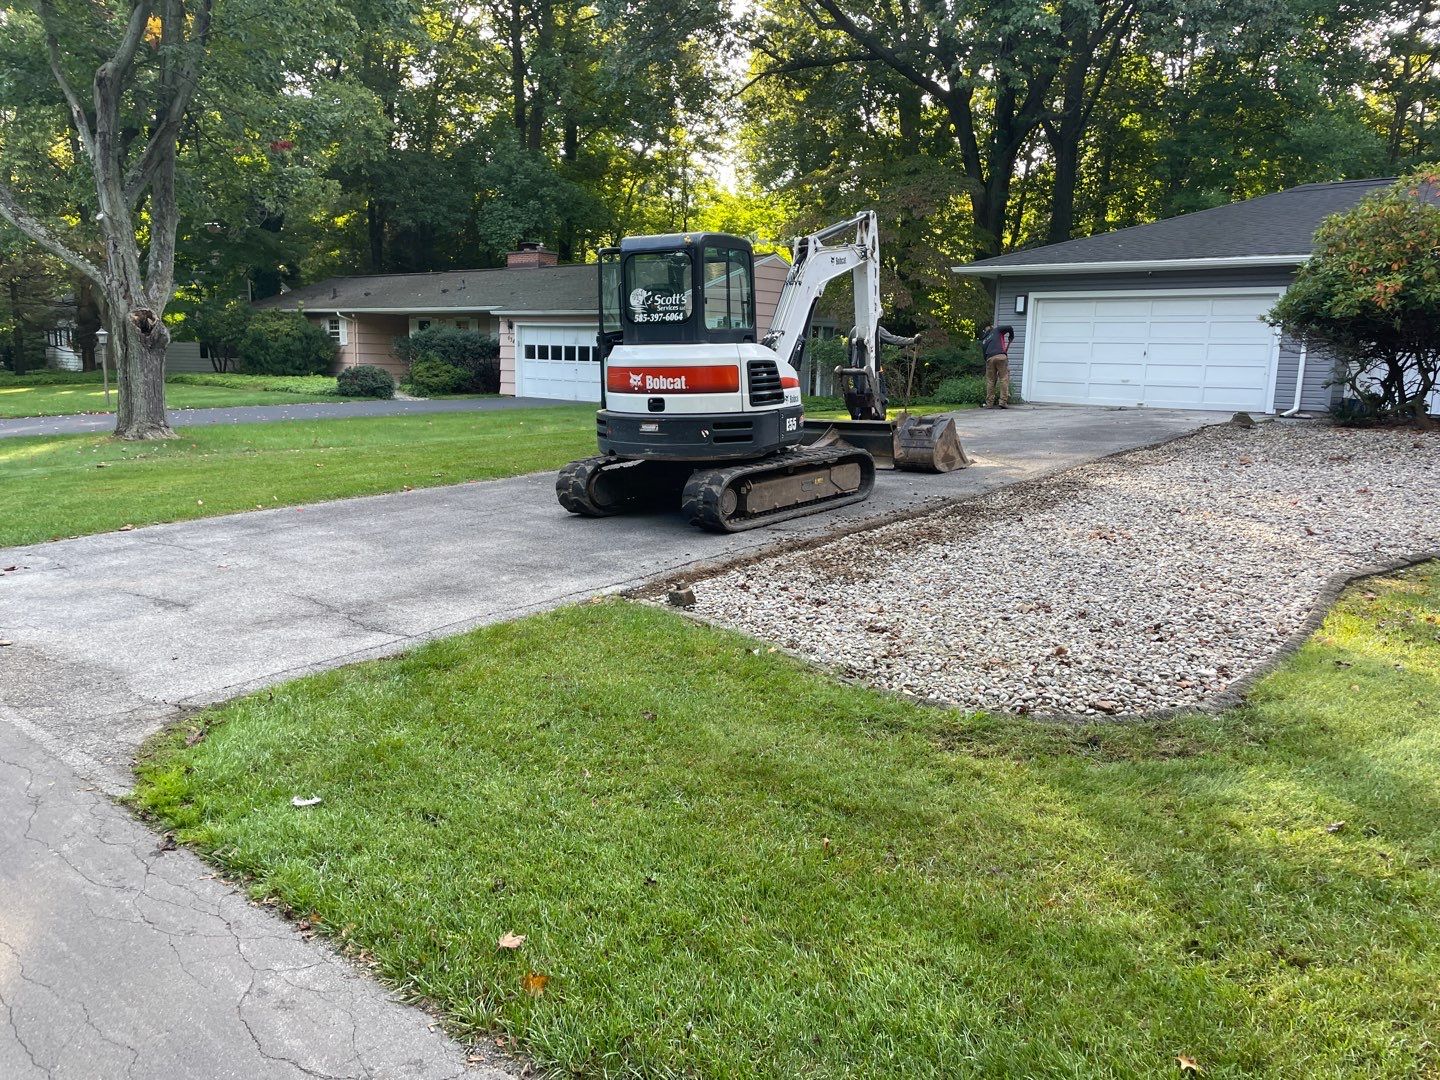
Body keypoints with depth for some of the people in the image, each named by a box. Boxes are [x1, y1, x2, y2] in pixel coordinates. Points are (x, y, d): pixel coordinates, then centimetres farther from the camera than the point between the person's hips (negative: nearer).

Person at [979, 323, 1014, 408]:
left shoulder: (983, 341, 27)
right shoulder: (996, 330, 20)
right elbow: (1010, 328, 8)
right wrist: (1011, 337, 25)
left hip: (990, 359, 3)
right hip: (1001, 356, -3)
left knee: (990, 381, 9)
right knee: (1004, 379, 1)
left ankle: (989, 403, 9)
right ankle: (1003, 402, -5)